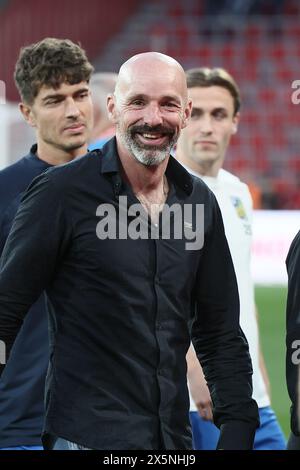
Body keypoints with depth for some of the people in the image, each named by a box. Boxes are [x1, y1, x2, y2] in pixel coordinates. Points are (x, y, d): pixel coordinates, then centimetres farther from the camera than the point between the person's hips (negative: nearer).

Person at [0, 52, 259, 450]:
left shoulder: (200, 202, 9)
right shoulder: (63, 192, -7)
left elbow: (221, 334, 14)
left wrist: (237, 430, 5)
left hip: (176, 438, 5)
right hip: (87, 437, -5)